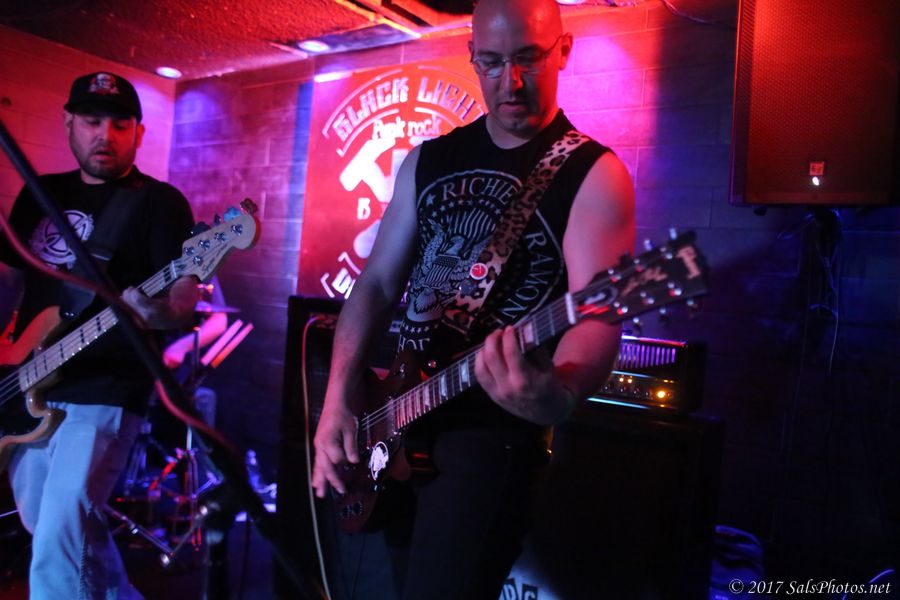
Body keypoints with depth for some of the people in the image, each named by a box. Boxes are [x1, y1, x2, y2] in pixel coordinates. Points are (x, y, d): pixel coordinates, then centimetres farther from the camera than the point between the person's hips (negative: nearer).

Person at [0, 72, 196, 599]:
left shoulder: (159, 201, -6)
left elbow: (184, 298, -14)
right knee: (42, 526, 20)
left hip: (104, 393, -7)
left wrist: (152, 309, -36)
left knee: (58, 545, -17)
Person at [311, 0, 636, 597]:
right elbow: (377, 283, 8)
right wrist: (339, 400, -4)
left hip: (493, 422, -5)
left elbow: (599, 313, -20)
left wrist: (560, 391, -42)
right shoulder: (427, 160, 8)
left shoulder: (593, 174, -8)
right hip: (392, 414, 6)